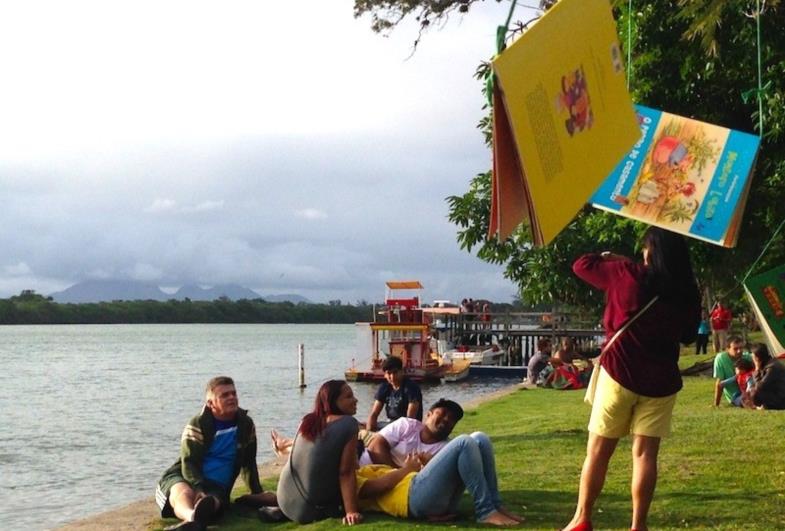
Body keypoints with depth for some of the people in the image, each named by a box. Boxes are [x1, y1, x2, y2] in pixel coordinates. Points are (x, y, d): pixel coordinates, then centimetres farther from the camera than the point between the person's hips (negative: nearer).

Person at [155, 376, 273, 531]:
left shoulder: (245, 425, 8)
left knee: (213, 500, -37)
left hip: (217, 487, 2)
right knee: (184, 493, -40)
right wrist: (200, 492, -30)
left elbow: (248, 463, 20)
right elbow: (189, 464, -12)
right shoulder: (197, 425, -4)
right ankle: (193, 518, -75)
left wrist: (257, 492, 12)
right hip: (181, 477, -2)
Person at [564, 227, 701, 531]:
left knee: (598, 451, 6)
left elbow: (581, 265, 5)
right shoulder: (687, 294, 2)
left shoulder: (628, 274, -7)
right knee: (645, 453, 4)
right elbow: (689, 336, 17)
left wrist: (606, 258, 21)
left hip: (620, 373, -2)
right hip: (661, 381, 3)